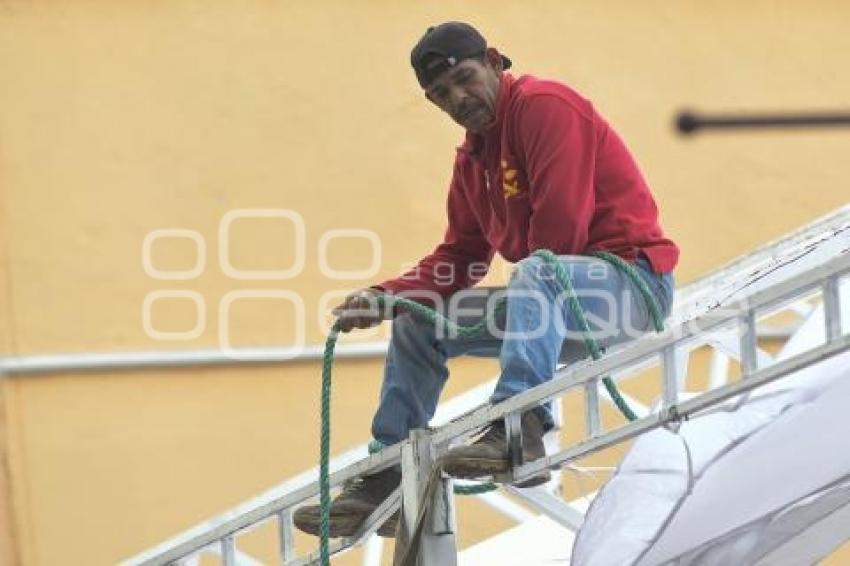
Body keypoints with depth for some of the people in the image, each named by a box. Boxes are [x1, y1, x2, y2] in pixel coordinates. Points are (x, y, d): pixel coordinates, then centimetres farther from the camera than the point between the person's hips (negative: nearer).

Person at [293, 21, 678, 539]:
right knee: (418, 320, 12)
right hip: (556, 302, 10)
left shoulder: (546, 105, -13)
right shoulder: (472, 158, 15)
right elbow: (458, 258, 15)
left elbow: (561, 224, -21)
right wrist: (385, 298, 0)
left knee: (538, 274, -40)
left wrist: (535, 291, -8)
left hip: (633, 279, -10)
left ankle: (519, 432, -51)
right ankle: (387, 482, 7)